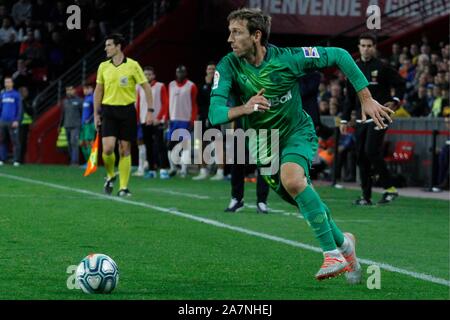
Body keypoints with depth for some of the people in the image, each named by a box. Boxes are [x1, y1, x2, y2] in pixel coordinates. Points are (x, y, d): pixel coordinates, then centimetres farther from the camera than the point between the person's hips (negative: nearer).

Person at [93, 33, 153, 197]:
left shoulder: (132, 65, -4)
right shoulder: (103, 66, 6)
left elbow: (147, 87, -1)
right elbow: (98, 91, 15)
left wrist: (150, 111, -7)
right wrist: (96, 113, 10)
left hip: (127, 110, -2)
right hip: (108, 111, 2)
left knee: (125, 150, 0)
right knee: (108, 148, -13)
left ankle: (123, 187, 7)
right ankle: (110, 176, 14)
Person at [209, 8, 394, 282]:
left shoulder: (287, 58, -23)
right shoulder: (229, 66, -17)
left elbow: (339, 56, -13)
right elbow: (215, 115, -24)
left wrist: (367, 99, -15)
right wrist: (244, 108, -45)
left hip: (298, 132, -4)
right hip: (263, 144, 4)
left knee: (292, 179, -33)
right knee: (308, 203, 7)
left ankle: (333, 253, -26)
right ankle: (343, 243, 35)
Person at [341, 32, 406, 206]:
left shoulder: (382, 68, -3)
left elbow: (400, 84, 3)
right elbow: (350, 97, 18)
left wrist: (395, 101, -12)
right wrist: (345, 119, 14)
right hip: (361, 118, 6)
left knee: (371, 151, -17)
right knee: (361, 156, 3)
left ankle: (389, 188, -6)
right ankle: (366, 196, 9)